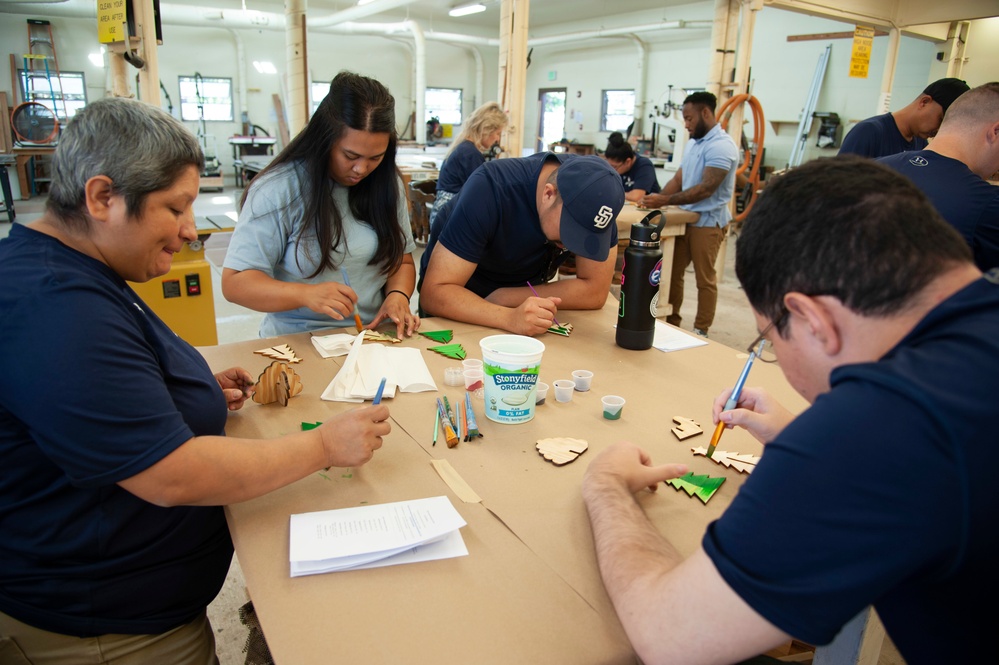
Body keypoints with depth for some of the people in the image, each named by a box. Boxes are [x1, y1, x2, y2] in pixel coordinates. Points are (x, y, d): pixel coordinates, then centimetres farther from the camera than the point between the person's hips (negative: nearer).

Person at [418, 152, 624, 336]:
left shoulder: (597, 192, -22)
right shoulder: (491, 188, -32)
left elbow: (595, 290, -22)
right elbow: (433, 292, -34)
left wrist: (504, 297, -27)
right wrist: (509, 317, -48)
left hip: (524, 296, 3)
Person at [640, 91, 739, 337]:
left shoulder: (720, 146, -15)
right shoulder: (693, 142, 13)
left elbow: (706, 188, -23)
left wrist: (665, 201, -25)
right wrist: (657, 198, -6)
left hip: (708, 222, -8)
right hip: (686, 218, 8)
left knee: (705, 279, 2)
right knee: (672, 271, 9)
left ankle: (701, 331, 13)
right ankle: (670, 322, 21)